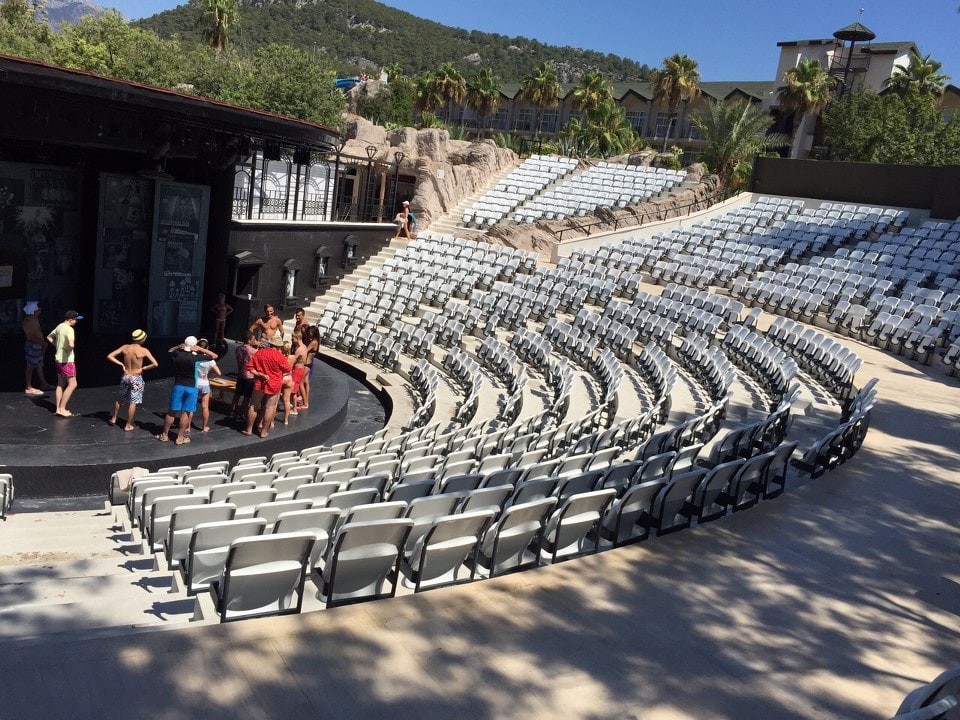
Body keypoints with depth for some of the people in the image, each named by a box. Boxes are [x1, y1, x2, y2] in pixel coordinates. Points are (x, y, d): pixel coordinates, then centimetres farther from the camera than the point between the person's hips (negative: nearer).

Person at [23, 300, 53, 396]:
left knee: (40, 365, 18)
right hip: (32, 345, -10)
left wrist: (43, 342, 11)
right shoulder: (28, 321, -19)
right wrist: (43, 343, -22)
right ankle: (29, 388, 5)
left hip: (38, 345, 10)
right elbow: (31, 336, -23)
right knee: (31, 366, -2)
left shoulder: (35, 319, 10)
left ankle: (43, 383, 29)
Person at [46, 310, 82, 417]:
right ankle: (62, 409, -1)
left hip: (59, 359, 9)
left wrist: (57, 346, 14)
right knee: (72, 384, -1)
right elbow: (71, 344, -36)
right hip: (67, 360, -9)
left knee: (61, 384, 15)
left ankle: (58, 409, 18)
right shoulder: (69, 329, -20)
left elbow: (49, 337, 24)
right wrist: (70, 349, -15)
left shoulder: (60, 326, 8)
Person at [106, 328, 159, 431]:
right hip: (136, 378, -4)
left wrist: (121, 364, -1)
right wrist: (143, 368, -8)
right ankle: (128, 425, 11)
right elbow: (155, 364, -20)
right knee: (133, 402, 5)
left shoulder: (125, 347, -4)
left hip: (125, 376, 4)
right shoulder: (144, 351, -15)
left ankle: (113, 419, 39)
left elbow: (109, 356, -4)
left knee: (119, 398, 25)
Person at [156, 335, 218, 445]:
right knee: (185, 413, 4)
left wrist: (178, 346, 2)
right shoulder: (196, 358, -15)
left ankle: (164, 435, 23)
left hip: (178, 386, 3)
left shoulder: (177, 354, -5)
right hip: (191, 388, -3)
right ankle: (180, 437, 10)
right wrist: (201, 349, -8)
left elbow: (170, 350, 21)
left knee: (171, 411, 12)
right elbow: (214, 356, -7)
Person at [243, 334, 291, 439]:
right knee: (269, 408, 7)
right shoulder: (280, 356, -15)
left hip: (259, 384, 3)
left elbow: (249, 366, -3)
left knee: (253, 406, 14)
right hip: (274, 386, -3)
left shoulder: (259, 353, -4)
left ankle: (249, 429, 21)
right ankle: (264, 431, 11)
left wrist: (259, 374, -8)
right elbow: (287, 370, -2)